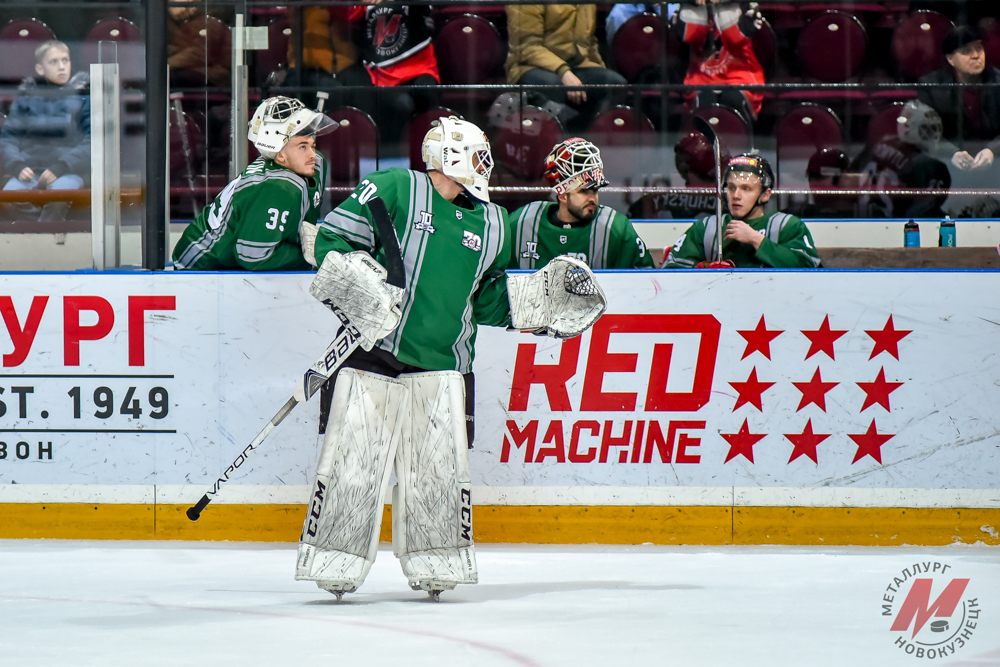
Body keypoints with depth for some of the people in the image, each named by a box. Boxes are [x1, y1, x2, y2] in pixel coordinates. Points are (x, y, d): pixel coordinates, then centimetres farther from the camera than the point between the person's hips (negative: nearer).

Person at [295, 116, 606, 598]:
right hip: (374, 350, -4)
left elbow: (489, 298, 22)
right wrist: (363, 292, -16)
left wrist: (542, 297, 8)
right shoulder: (393, 190, -2)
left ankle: (436, 564, 13)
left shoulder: (490, 224, 16)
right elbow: (334, 238, -3)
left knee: (439, 469, 1)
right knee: (353, 464, -7)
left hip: (441, 365, 5)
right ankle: (334, 563, 2)